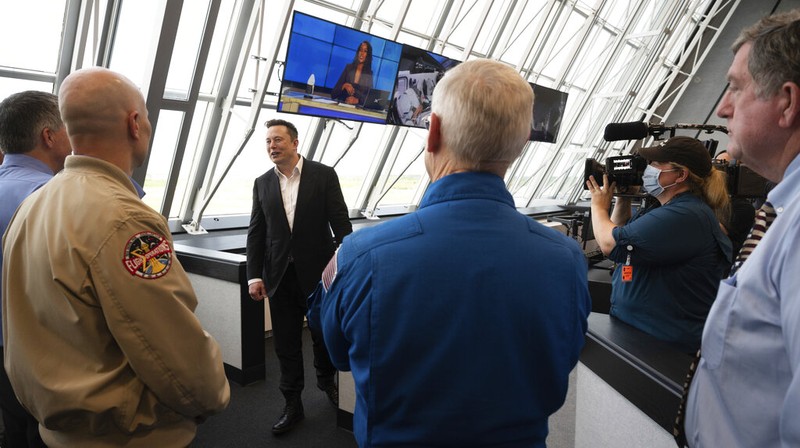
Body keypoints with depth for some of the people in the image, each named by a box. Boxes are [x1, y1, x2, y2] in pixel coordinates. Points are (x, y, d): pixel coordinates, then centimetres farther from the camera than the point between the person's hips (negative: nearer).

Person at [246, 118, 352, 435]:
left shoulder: (324, 175, -4)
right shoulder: (262, 184, 6)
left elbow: (340, 222, -6)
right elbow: (256, 232, 5)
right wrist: (254, 276, -1)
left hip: (318, 272, -2)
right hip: (280, 276, 3)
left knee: (324, 334, 14)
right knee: (286, 343, 9)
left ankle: (326, 380, 42)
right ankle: (292, 405, 24)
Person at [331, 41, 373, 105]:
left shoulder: (369, 74, 5)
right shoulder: (348, 67, 9)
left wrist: (357, 100, -19)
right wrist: (344, 86, -14)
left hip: (358, 107, -2)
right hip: (341, 104, 2)